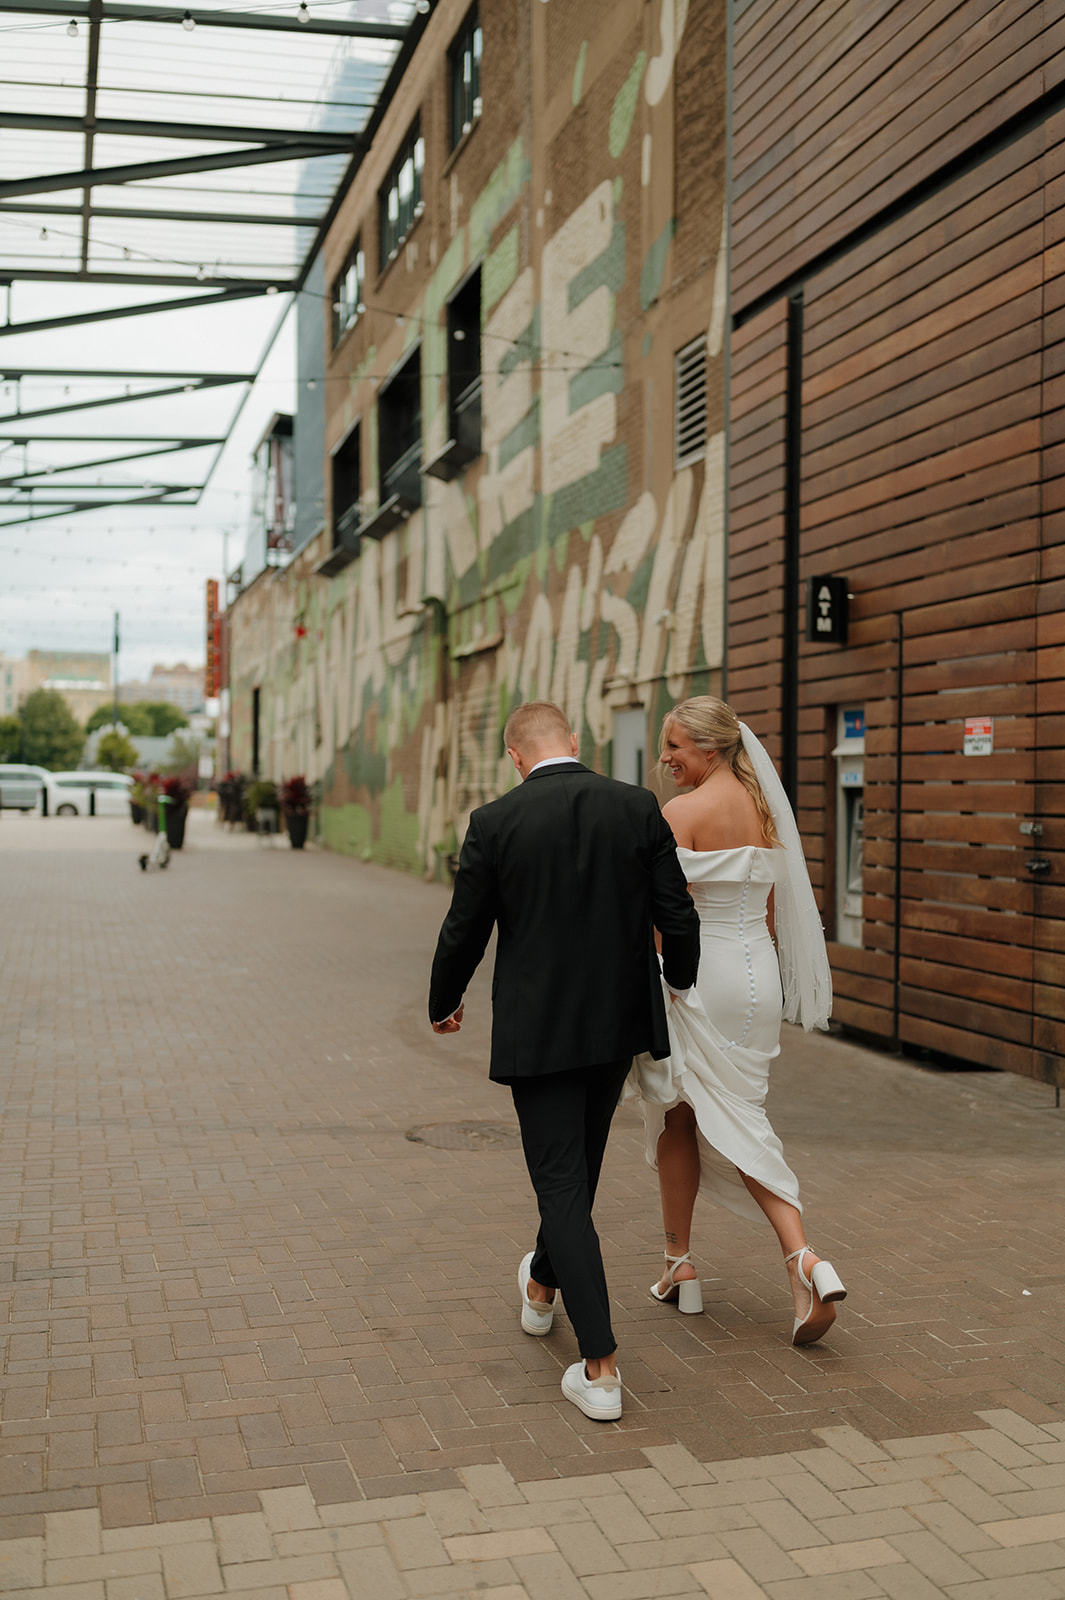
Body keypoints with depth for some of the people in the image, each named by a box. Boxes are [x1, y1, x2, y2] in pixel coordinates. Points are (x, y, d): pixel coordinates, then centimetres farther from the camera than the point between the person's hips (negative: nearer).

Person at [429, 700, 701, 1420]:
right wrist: (681, 982, 19)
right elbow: (678, 918, -3)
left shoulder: (495, 823, -11)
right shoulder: (639, 808, -5)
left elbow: (464, 933, -4)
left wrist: (444, 1004, 16)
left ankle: (601, 1368, -1)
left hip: (536, 1031, -4)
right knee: (580, 1165, 24)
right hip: (620, 1023, 4)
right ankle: (543, 1286, 48)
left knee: (561, 1186, 3)